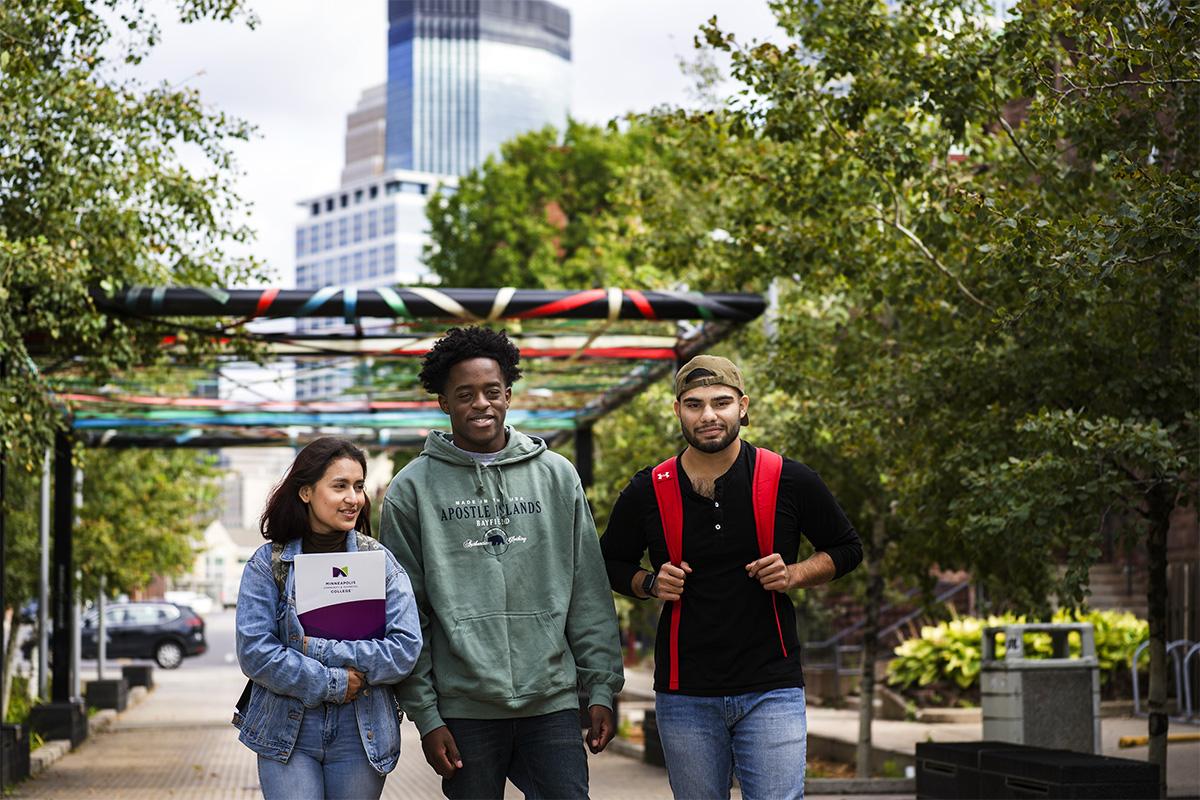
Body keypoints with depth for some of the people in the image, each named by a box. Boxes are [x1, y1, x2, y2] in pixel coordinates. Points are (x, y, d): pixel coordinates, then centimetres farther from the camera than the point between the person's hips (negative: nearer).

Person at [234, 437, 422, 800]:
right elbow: (254, 652, -10)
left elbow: (406, 648, -9)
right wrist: (331, 683, -14)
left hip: (363, 734, 1)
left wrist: (321, 649, -14)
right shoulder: (267, 564, -1)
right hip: (286, 731, -1)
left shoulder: (380, 561, 1)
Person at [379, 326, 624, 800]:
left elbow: (589, 595, 7)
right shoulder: (412, 489, 2)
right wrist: (425, 715, -3)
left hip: (552, 703, 1)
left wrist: (601, 689, 2)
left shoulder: (557, 476, 7)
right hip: (464, 711, -1)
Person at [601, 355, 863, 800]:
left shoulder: (789, 482, -3)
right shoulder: (647, 492, 0)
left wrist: (794, 575, -8)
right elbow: (610, 561, 16)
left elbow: (846, 549, 11)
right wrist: (649, 584, -5)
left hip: (771, 691, -1)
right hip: (684, 694, 2)